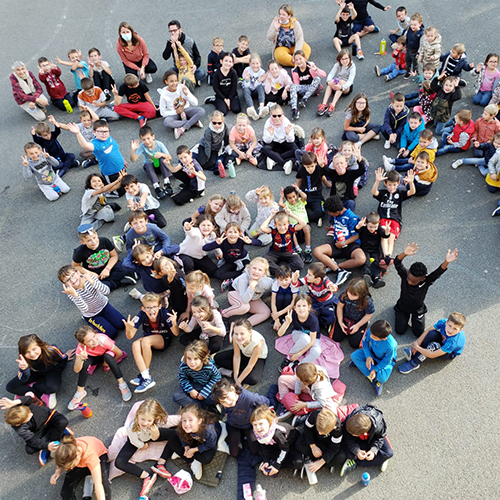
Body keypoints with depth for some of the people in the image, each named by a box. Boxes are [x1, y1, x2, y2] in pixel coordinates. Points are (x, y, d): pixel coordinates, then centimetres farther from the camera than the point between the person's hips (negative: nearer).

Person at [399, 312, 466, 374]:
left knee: (433, 346, -36)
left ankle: (414, 364, -20)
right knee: (432, 333, -30)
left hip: (450, 354, -5)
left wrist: (417, 347, -31)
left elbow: (432, 355, -38)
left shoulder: (453, 342, -42)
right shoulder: (443, 322, -31)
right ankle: (414, 354, -20)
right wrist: (417, 343, -29)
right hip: (442, 340, 5)